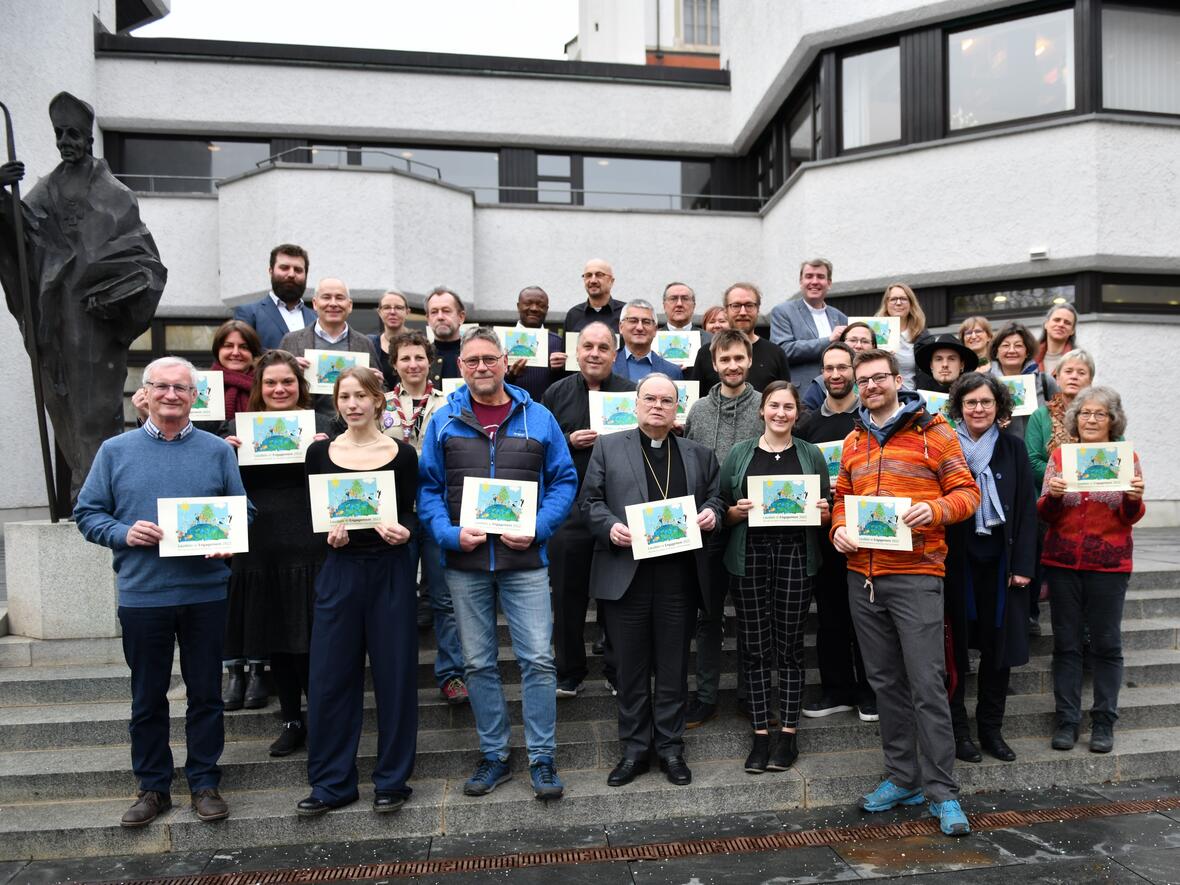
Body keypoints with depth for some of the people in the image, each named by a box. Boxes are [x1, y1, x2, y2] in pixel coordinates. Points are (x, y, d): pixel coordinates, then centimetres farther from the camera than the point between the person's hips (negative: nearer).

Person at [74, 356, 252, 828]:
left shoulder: (218, 451, 4)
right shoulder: (115, 451, 4)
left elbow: (243, 512, 5)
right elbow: (87, 513, 5)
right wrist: (124, 533, -13)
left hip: (205, 592, 0)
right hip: (142, 594, 0)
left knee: (205, 693, 9)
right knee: (147, 696, 11)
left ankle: (204, 782, 23)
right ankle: (152, 786, 27)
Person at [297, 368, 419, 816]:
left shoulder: (402, 453, 1)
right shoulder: (320, 452, 4)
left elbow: (410, 511, 4)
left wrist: (402, 530, -17)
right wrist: (328, 532, -13)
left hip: (390, 570, -1)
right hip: (339, 569, 1)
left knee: (394, 674, 5)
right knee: (329, 676, 5)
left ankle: (392, 779, 21)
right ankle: (331, 782, 21)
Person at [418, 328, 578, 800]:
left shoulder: (538, 418, 3)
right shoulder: (444, 421, 5)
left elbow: (564, 480, 4)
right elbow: (428, 487, 6)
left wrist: (536, 529, -10)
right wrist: (449, 532, -11)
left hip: (524, 559, -1)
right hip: (465, 562, 2)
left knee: (538, 659, -2)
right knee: (478, 663, 11)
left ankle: (542, 760, 13)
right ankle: (494, 757, 26)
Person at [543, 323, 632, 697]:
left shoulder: (632, 393, 4)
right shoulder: (557, 393, 6)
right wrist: (568, 441, -10)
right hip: (568, 509, 1)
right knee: (568, 595, 9)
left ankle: (618, 672, 24)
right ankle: (569, 672, 24)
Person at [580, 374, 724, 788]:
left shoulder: (698, 454, 14)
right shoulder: (608, 447, 7)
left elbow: (713, 498, 18)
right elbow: (589, 500, 4)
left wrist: (711, 514, -4)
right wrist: (610, 526, -14)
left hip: (679, 575, 2)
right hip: (625, 572, -1)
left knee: (674, 667, 9)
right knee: (631, 668, 8)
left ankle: (670, 748, 23)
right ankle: (634, 750, 22)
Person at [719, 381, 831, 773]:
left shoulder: (811, 455, 8)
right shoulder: (739, 454, 6)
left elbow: (828, 511, 13)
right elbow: (722, 509, 8)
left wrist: (824, 512, -8)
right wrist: (736, 511, -13)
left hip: (796, 557, 0)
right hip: (749, 557, 0)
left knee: (790, 646, 5)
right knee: (755, 647, 4)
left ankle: (788, 732, 18)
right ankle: (760, 733, 15)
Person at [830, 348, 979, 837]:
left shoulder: (933, 430, -1)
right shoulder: (853, 441, 14)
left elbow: (967, 491, -2)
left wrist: (935, 509, -21)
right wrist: (838, 529, 1)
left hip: (916, 573, -5)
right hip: (862, 574, 5)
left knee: (926, 683, -4)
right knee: (886, 681, 12)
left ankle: (942, 792, 8)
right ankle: (903, 777, 25)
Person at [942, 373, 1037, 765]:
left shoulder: (1013, 448, 4)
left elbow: (1026, 509, 3)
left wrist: (1023, 566, -3)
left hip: (1000, 561, 2)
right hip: (956, 561, -2)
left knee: (999, 646, 8)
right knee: (955, 647, 3)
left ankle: (991, 728, 23)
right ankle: (957, 729, 17)